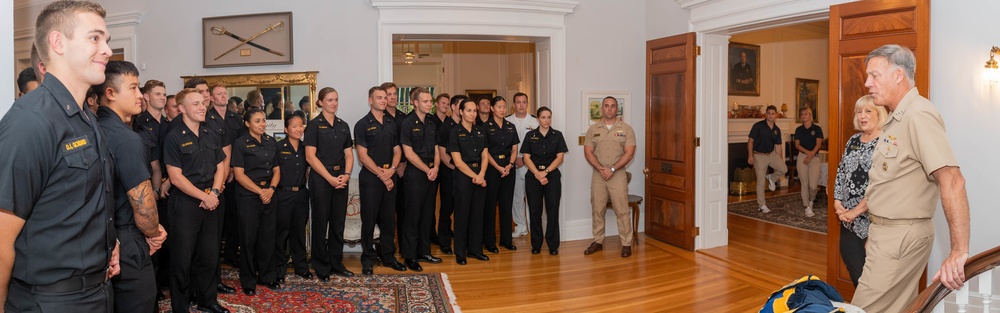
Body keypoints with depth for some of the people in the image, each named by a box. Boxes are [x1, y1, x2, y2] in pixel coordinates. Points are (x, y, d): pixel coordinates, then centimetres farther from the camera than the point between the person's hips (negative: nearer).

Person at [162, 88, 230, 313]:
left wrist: (214, 192, -6)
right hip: (185, 204, -6)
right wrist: (204, 196, -14)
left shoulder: (212, 135, 9)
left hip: (210, 203, 6)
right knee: (182, 259, 4)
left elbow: (220, 167, 11)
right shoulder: (174, 138, -9)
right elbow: (176, 177, -13)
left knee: (209, 255, 15)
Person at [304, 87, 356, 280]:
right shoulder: (314, 125, -4)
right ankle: (321, 266, 13)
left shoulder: (343, 126, 11)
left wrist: (346, 174, -8)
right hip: (320, 178, -5)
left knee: (338, 223, 9)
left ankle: (336, 263, 20)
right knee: (321, 223, 2)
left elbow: (349, 154, 10)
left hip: (341, 179, 5)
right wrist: (330, 178, -15)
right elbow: (310, 156, -10)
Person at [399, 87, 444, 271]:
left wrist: (436, 167, -5)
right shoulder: (408, 123, -7)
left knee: (427, 215, 11)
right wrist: (428, 170, -13)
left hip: (431, 174, 7)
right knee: (412, 216, -3)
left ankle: (424, 252, 21)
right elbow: (409, 153, -12)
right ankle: (409, 256, 5)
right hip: (415, 174, -7)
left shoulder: (431, 124, 13)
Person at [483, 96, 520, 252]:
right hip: (491, 168, -4)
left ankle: (506, 239, 17)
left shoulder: (511, 127, 10)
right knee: (490, 204, 0)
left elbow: (514, 149, 8)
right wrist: (498, 167, -14)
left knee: (507, 204, 8)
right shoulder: (486, 127, -3)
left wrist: (509, 165, -8)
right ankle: (489, 241, 8)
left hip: (508, 168, 4)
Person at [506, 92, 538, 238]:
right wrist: (515, 159, -6)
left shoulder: (534, 121, 4)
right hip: (513, 164, 1)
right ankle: (521, 226, 18)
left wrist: (525, 159, -7)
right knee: (516, 196, 7)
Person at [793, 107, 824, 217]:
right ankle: (807, 207, 9)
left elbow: (818, 144, -7)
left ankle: (811, 200, 22)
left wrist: (810, 155, -16)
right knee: (804, 183, 0)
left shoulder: (817, 128, 1)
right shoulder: (799, 129, 7)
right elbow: (797, 145, 1)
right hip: (802, 157, 2)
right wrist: (807, 152, -14)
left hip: (814, 158, -2)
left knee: (813, 185, -8)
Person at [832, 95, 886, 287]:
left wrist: (856, 211, -17)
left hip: (871, 219, -6)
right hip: (848, 219, 7)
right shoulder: (853, 140, 13)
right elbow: (841, 172, 14)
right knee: (852, 264, 10)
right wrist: (838, 202, 0)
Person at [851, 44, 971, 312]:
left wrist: (959, 251, -32)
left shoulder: (918, 116, -20)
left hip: (901, 236, -10)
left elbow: (952, 180, -29)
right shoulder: (897, 118, 13)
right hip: (886, 230, 10)